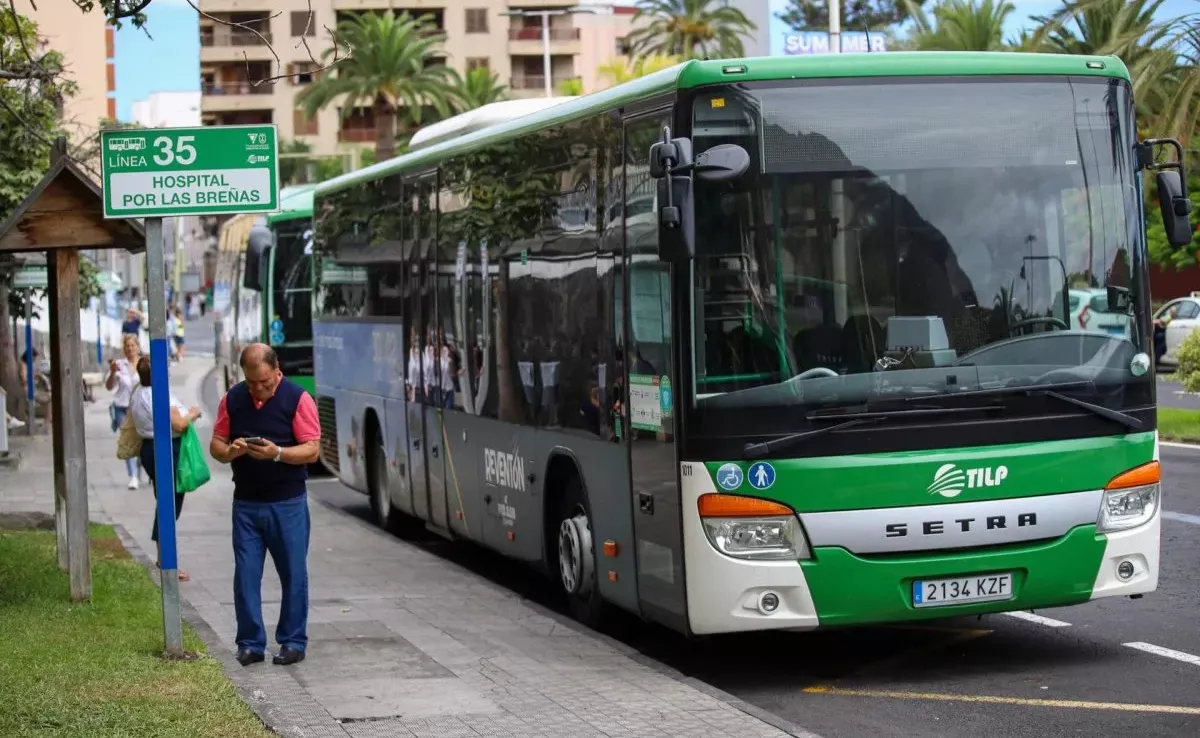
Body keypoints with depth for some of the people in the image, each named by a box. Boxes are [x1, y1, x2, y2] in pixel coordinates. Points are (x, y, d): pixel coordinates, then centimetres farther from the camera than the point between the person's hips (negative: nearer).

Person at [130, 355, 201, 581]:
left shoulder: (137, 393, 7)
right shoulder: (161, 394, -21)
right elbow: (178, 424, -25)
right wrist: (192, 414, -6)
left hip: (148, 448, 9)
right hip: (168, 450, -9)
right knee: (171, 503, -3)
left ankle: (162, 556, 27)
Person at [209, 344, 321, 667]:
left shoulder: (297, 398, -6)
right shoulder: (233, 399, 4)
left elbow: (312, 449, -9)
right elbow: (216, 445, 8)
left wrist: (277, 453, -25)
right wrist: (230, 452, -15)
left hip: (288, 503, -3)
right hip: (245, 503, 3)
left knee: (293, 575, 3)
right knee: (245, 576, 2)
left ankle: (293, 642, 13)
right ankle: (250, 643, 9)